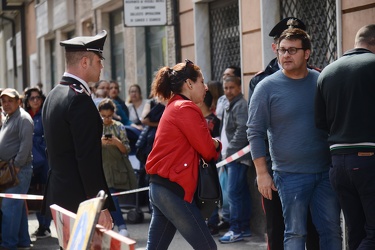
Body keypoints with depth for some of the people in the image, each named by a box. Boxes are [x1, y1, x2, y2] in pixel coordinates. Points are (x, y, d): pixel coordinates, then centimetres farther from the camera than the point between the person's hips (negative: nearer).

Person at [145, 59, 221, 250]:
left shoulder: (174, 107, 18)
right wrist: (215, 144, 10)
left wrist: (211, 144, 0)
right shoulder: (186, 108, -12)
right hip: (174, 189, -10)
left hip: (160, 187, 10)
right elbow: (208, 151, -11)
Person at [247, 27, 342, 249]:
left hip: (326, 172, 3)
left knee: (332, 231, 4)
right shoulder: (267, 87, -3)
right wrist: (262, 173, -6)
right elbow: (255, 133, -1)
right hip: (291, 175, -2)